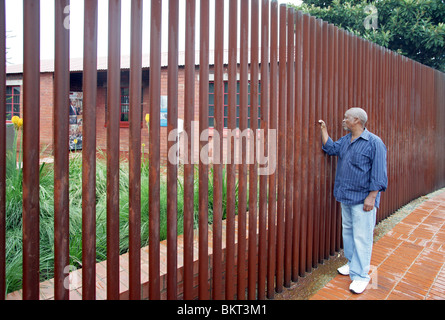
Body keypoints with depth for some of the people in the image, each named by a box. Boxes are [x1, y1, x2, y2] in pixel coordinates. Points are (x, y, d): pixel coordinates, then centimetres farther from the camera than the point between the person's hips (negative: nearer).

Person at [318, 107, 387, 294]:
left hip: (362, 199, -8)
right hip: (345, 196, 8)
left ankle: (360, 275, 5)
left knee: (361, 237, -4)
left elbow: (378, 173, -15)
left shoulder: (374, 142, -12)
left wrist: (371, 197, -18)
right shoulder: (345, 140, 12)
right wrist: (324, 129, 10)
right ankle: (352, 264, 33)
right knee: (347, 231, 17)